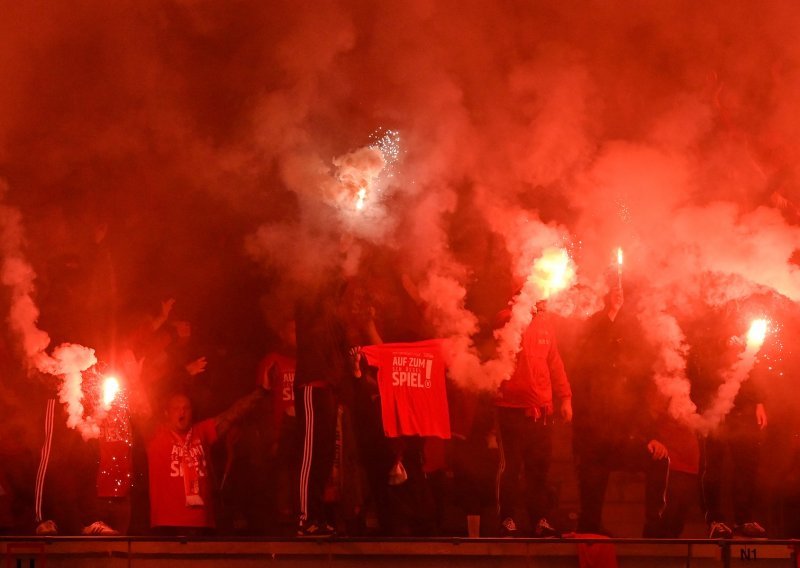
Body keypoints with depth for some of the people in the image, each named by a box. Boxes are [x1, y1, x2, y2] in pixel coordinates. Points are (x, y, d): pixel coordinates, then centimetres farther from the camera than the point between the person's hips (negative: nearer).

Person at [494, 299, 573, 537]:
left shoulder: (545, 322, 11)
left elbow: (554, 362, 15)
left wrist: (565, 397, 13)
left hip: (541, 409, 5)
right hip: (512, 407, -5)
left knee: (539, 466, 8)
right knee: (510, 464, 0)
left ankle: (539, 520, 15)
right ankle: (507, 520, 9)